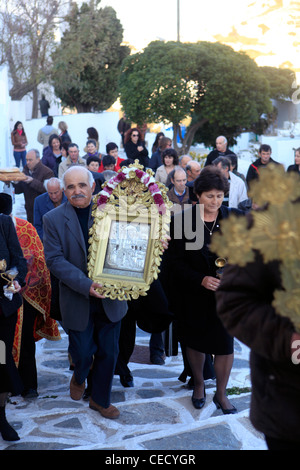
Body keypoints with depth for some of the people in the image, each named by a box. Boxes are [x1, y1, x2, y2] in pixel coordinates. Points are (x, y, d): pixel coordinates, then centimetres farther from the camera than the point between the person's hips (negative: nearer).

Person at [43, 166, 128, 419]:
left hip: (110, 298, 2)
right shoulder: (54, 219, -5)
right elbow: (55, 259, -12)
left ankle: (101, 399, 33)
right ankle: (79, 378, 45)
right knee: (82, 353, 10)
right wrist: (86, 285, -22)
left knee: (108, 353, 11)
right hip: (78, 301, -1)